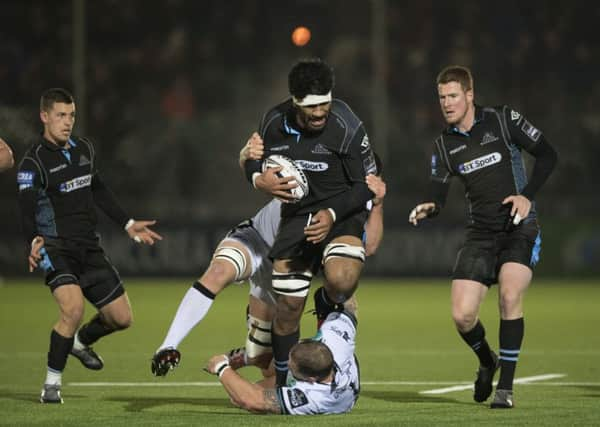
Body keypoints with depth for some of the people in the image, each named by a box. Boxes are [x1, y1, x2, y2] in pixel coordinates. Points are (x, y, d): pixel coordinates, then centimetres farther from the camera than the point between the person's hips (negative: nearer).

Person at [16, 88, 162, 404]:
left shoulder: (84, 149, 10)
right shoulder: (33, 163, -11)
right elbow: (26, 211, -22)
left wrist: (127, 224, 25)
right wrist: (33, 242, -42)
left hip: (89, 248, 7)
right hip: (56, 249, -7)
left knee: (121, 318, 7)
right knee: (73, 309, -29)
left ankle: (80, 342, 39)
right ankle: (52, 384, -13)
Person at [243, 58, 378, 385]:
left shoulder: (346, 128, -18)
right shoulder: (274, 122, -6)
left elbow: (367, 184, -12)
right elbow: (252, 161, 12)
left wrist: (332, 214, -26)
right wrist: (259, 179, -13)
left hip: (343, 214, -3)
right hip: (296, 216, 4)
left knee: (340, 280, -32)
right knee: (287, 306, 3)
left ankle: (332, 311, 6)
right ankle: (283, 386, 22)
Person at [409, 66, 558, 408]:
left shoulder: (504, 120, -4)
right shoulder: (444, 146, 7)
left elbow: (547, 155, -1)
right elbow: (438, 195, 4)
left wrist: (527, 196, -12)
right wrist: (429, 209, -20)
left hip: (520, 227, -3)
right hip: (481, 234, 4)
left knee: (510, 297, -23)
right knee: (462, 315, -8)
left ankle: (506, 387, -11)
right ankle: (487, 362, 25)